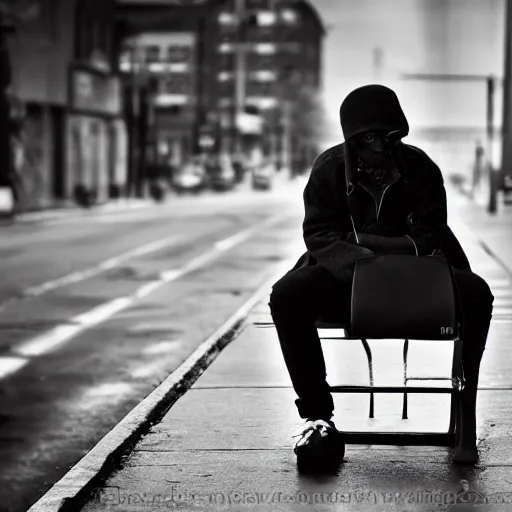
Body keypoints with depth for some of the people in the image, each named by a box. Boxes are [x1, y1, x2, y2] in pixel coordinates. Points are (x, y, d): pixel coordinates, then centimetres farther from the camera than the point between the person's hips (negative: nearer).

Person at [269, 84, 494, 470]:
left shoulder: (420, 169, -4)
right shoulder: (329, 168, -3)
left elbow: (429, 240, -9)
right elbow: (320, 235, -10)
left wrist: (362, 241, -21)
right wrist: (358, 262, -31)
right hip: (342, 277, 0)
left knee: (475, 294, -29)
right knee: (286, 296, -31)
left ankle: (466, 420, -21)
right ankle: (318, 416, -23)